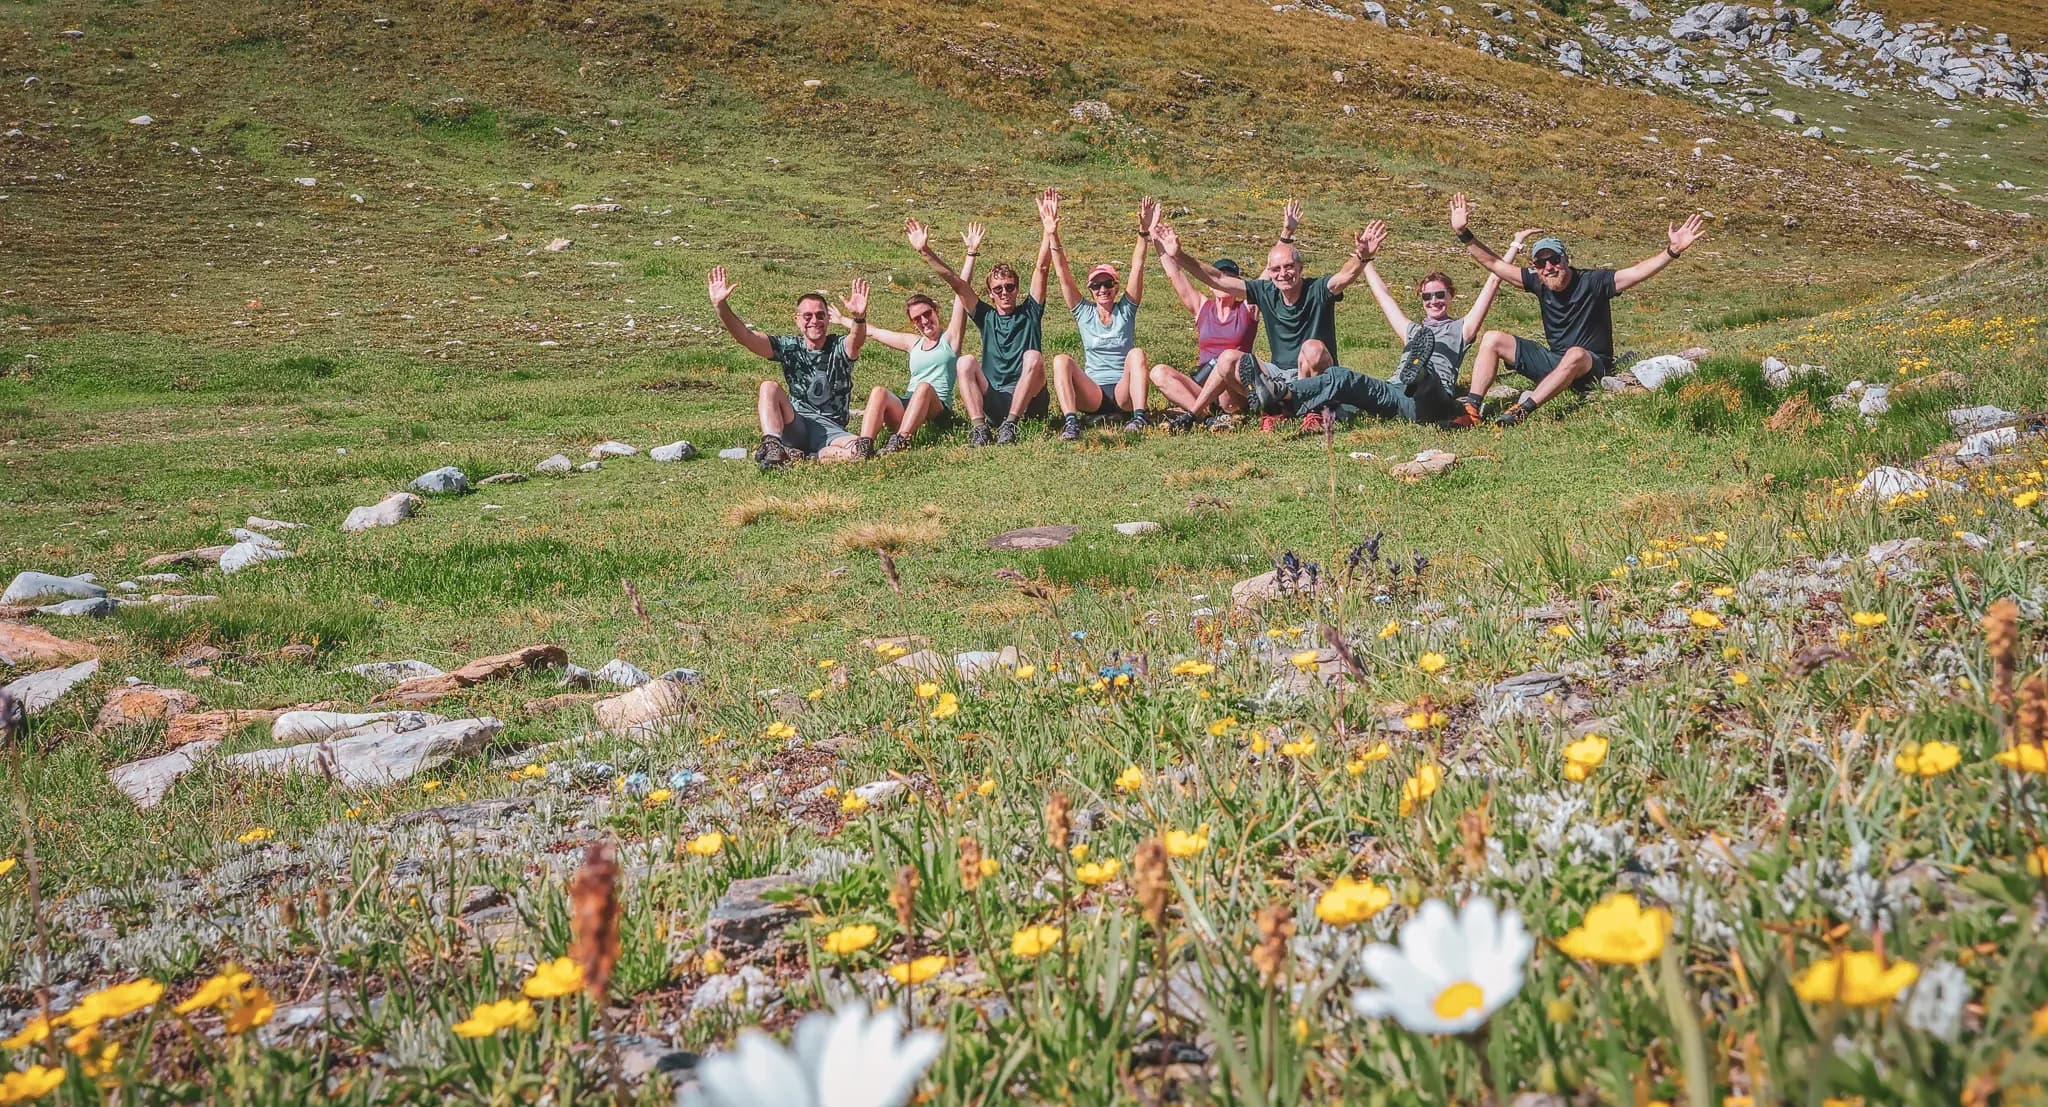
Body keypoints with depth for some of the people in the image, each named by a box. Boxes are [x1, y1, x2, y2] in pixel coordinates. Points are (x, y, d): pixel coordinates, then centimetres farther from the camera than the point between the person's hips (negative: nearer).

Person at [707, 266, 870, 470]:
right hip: (795, 426, 1)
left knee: (861, 452, -33)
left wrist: (859, 318, -50)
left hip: (831, 429, -1)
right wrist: (721, 306, -25)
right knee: (769, 388, -24)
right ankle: (772, 447, -38)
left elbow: (856, 339, -26)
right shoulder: (789, 347, 4)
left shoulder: (839, 348, -1)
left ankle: (796, 456, -21)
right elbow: (744, 336, -8)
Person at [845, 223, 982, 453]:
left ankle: (900, 441, -52)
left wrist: (971, 253, 1)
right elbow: (873, 331, 40)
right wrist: (842, 320, 49)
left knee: (924, 387, -35)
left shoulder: (950, 337, 13)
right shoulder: (913, 343, 27)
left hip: (938, 408, -4)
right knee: (879, 391, -26)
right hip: (904, 407, 4)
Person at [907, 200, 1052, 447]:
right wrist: (925, 251, 2)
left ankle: (1010, 424, -35)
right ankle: (978, 426, -37)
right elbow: (955, 281, 9)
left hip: (1028, 402, -2)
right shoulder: (987, 317, 16)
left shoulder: (1029, 313, 11)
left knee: (1033, 356, -28)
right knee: (966, 362, -20)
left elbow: (1042, 268, 0)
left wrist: (1046, 227, -10)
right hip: (994, 403, 2)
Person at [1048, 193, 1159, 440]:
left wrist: (1144, 233, -15)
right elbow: (1063, 274, 2)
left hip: (1124, 393, 0)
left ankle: (1139, 417, -39)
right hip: (1092, 396, 1)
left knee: (1136, 353, -28)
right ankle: (1070, 422, -43)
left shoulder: (1126, 310, 9)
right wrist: (1053, 237, -9)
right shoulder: (1084, 313, 11)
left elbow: (1137, 267, -2)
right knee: (1061, 360, -25)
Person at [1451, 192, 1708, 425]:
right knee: (1493, 339, -6)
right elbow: (1495, 264, 3)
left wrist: (1672, 251, -39)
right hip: (1553, 362, 6)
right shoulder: (1539, 284, 1)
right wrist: (1464, 235, -5)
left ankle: (1522, 410, -48)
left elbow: (1638, 272, -24)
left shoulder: (1593, 282, -13)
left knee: (1575, 355, -42)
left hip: (1591, 367, -6)